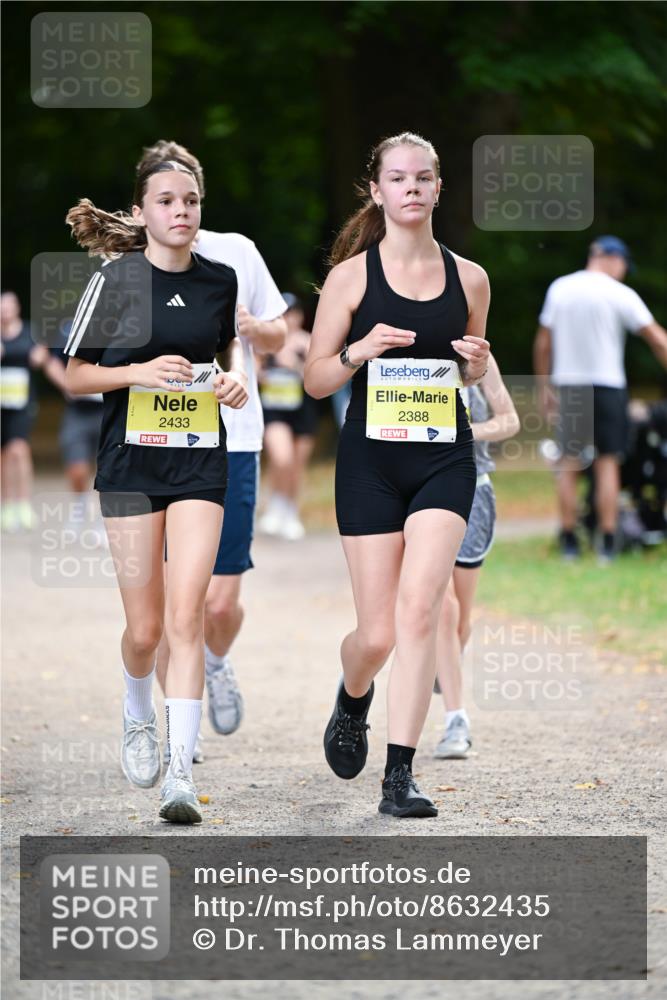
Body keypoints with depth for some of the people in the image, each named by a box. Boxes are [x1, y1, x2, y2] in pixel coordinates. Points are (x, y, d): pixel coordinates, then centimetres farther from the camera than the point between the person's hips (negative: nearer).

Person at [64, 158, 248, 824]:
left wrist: (236, 376, 2)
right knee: (144, 628, 3)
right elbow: (75, 376, 1)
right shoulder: (115, 279, -4)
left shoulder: (219, 281, 4)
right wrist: (139, 371, -16)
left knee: (186, 618, -11)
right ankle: (138, 713, 37)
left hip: (200, 463, 1)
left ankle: (180, 776, -12)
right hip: (130, 462, -1)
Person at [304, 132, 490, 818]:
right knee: (378, 634, 1)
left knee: (418, 606, -17)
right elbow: (315, 380, 2)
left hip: (444, 459, 1)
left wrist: (476, 364, -3)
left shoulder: (468, 278, 6)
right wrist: (361, 350, -17)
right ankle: (353, 696, 38)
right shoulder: (351, 275, -1)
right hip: (371, 459, -1)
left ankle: (399, 776, -16)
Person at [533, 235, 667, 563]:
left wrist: (544, 388, 15)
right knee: (607, 463, 2)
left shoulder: (559, 288, 4)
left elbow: (543, 342, 8)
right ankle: (607, 544, -1)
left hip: (569, 386, 3)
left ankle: (569, 542, 8)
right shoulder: (620, 295, -7)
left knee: (568, 465, 8)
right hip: (607, 387, -3)